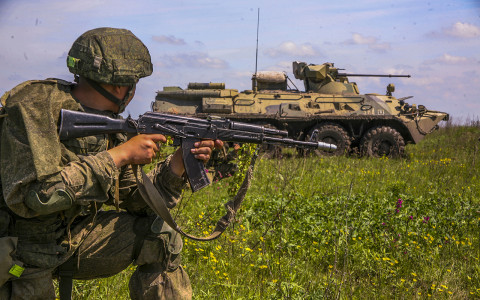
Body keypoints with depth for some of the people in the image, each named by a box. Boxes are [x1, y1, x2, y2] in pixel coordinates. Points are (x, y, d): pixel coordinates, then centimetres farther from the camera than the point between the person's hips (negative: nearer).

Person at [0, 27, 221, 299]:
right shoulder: (35, 104, -23)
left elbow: (134, 200, 3)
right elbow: (32, 196, -34)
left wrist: (180, 162, -14)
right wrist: (119, 155, -29)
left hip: (71, 236, 6)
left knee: (161, 236, -4)